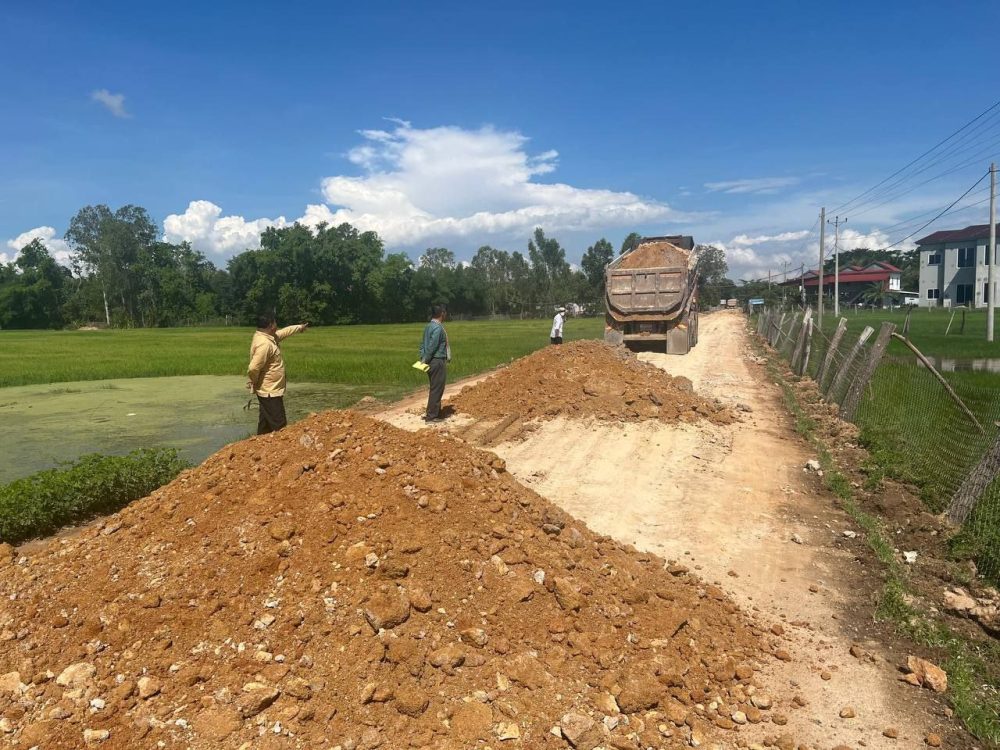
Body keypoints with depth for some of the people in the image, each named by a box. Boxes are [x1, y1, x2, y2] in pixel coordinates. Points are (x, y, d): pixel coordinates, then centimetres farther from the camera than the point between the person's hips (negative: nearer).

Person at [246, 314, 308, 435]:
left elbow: (283, 332, 27)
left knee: (266, 423, 19)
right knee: (279, 425, -7)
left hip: (270, 390, 10)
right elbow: (253, 368, -31)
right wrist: (253, 383, -13)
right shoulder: (264, 344, -24)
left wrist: (300, 327, 37)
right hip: (269, 391, -10)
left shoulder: (267, 336, 7)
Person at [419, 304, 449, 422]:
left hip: (432, 361, 10)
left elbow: (423, 343, 11)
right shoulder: (438, 328, -18)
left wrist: (422, 358, 7)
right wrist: (425, 361, -13)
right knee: (437, 389, -3)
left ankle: (435, 413, 25)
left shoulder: (428, 326, 12)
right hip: (438, 361, -9)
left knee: (435, 389, 17)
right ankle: (431, 416, 1)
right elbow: (431, 347, -21)